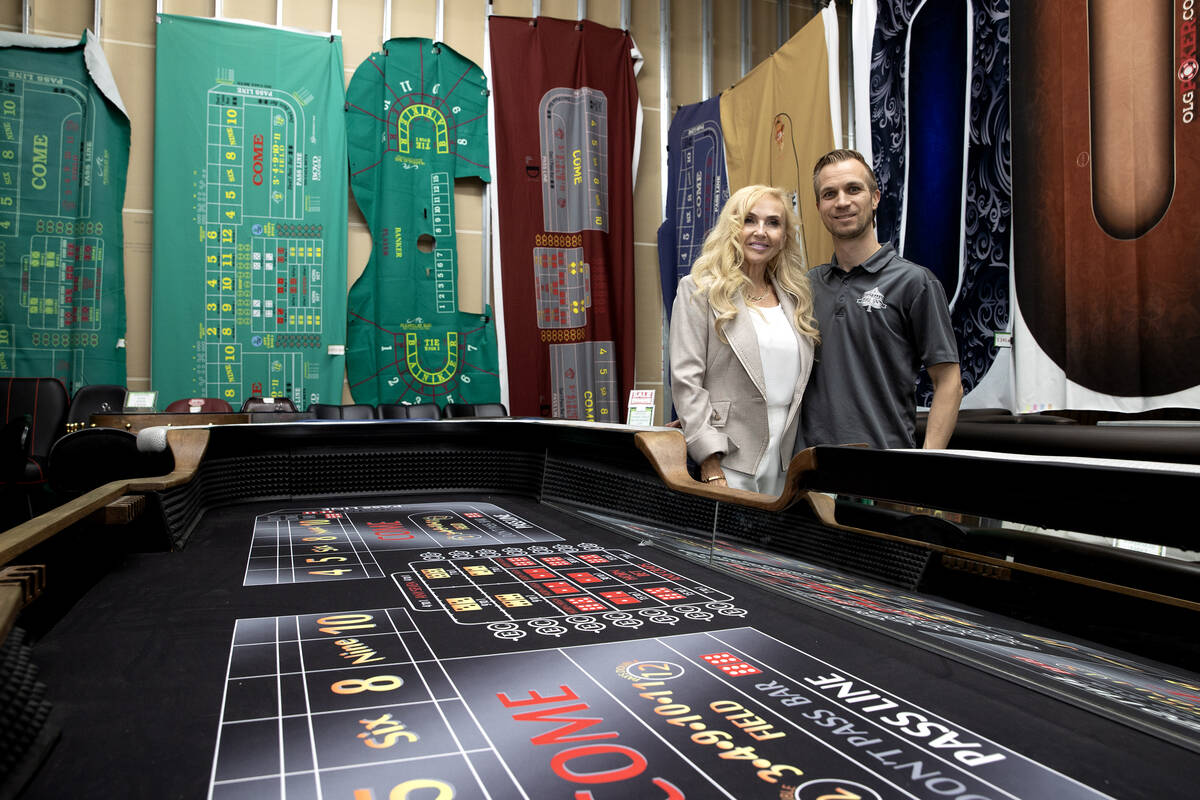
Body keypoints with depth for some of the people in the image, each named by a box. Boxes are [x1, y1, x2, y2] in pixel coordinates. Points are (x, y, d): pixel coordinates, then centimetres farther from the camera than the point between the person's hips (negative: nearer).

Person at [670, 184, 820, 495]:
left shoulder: (794, 296, 14)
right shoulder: (699, 290, -3)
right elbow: (686, 381, -10)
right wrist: (711, 466, -15)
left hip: (785, 463, 5)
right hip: (729, 461, -5)